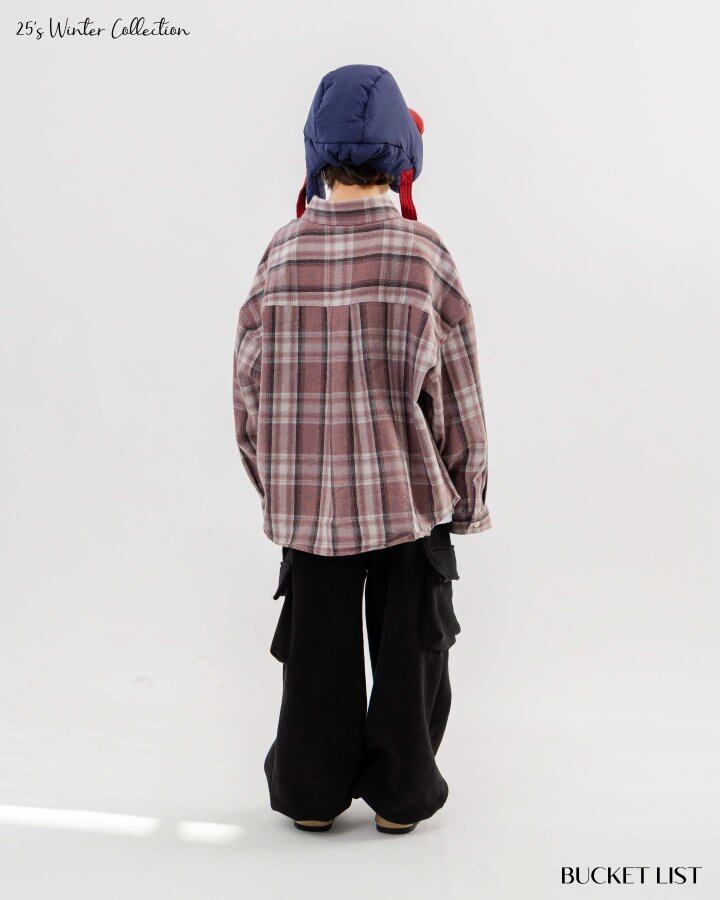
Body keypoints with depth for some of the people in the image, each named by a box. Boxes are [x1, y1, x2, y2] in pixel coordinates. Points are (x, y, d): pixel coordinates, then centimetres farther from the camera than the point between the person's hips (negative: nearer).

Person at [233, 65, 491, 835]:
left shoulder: (282, 251, -4)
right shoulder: (423, 253, -10)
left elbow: (249, 381, 1)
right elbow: (457, 390, -6)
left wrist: (271, 479, 15)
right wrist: (468, 493, 6)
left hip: (306, 491, 2)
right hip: (410, 490, -2)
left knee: (318, 646, 14)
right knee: (407, 644, 12)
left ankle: (312, 790, 24)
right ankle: (401, 791, 22)